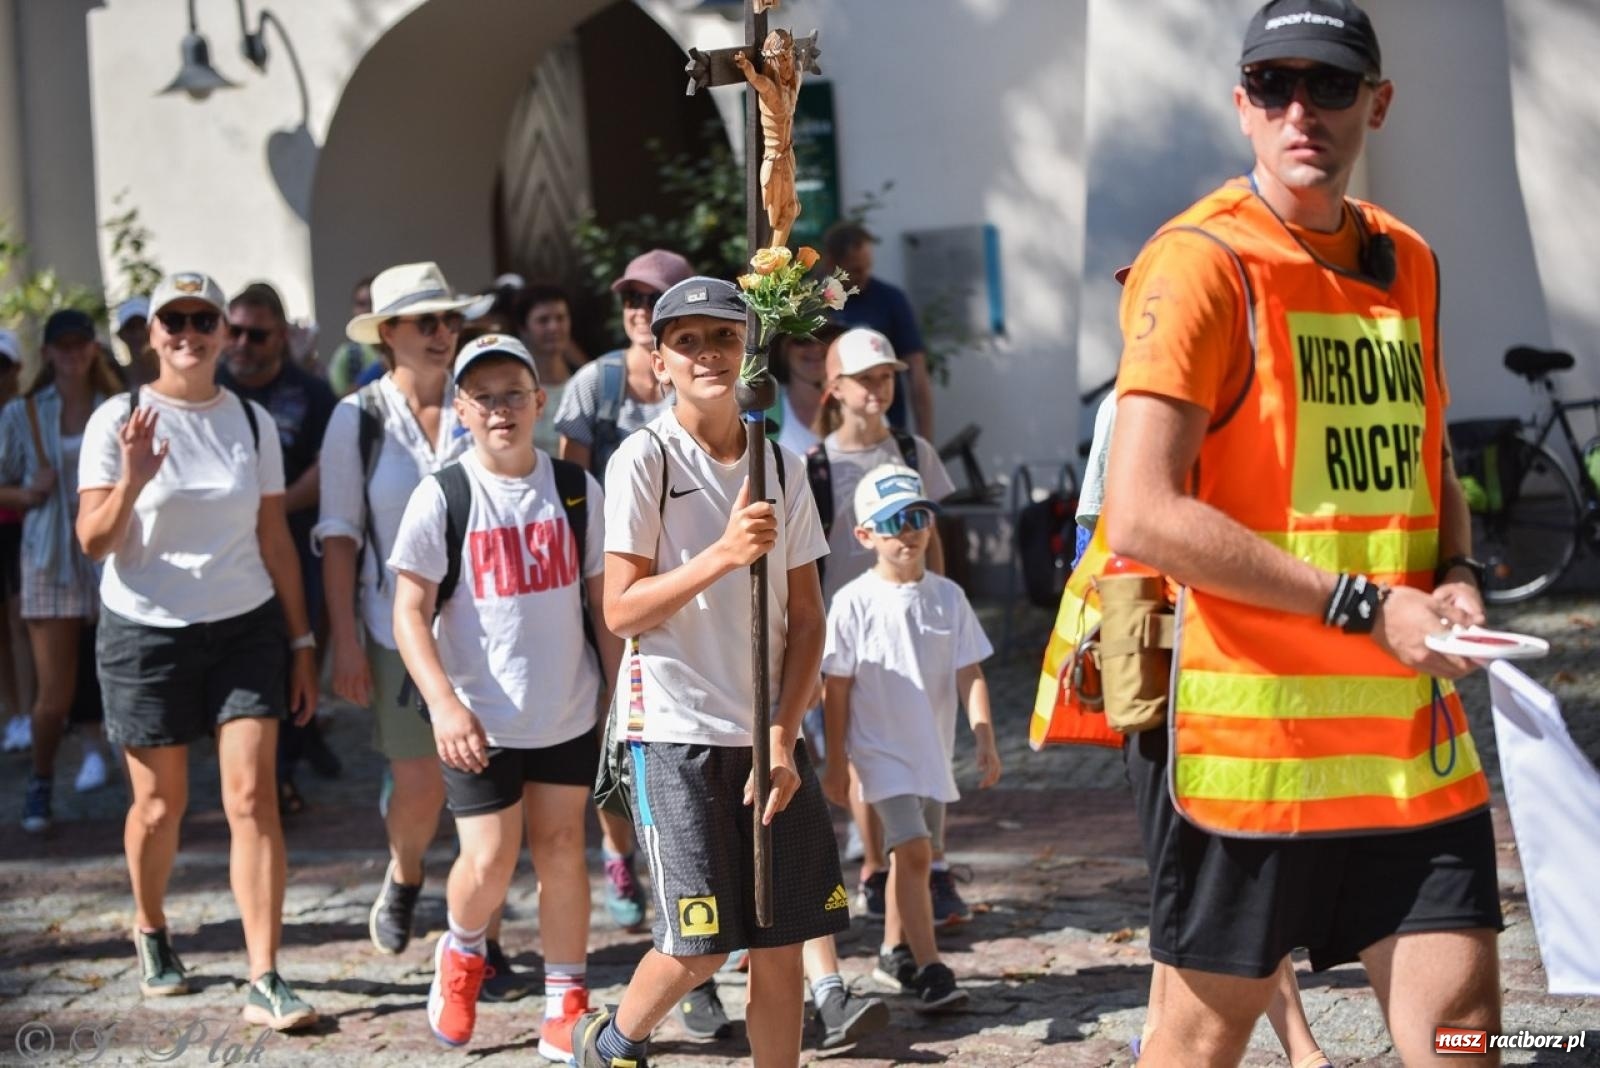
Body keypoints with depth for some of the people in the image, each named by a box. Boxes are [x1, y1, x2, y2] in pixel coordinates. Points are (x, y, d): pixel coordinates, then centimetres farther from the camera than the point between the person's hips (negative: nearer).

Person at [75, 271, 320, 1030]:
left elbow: (275, 538, 8)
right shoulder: (119, 420, -5)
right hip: (146, 633, -1)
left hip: (246, 628, 2)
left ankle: (265, 982, -9)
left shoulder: (252, 421, 4)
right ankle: (150, 931, 37)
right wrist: (131, 481, -29)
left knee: (252, 798, -8)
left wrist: (302, 640, 6)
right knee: (160, 804, 8)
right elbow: (94, 542, -10)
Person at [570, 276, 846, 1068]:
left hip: (767, 733, 4)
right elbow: (622, 611, -10)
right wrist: (723, 555, -23)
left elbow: (806, 618, 7)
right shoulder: (644, 461, -7)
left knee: (781, 941, 4)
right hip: (675, 729, -4)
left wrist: (782, 739, -3)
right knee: (698, 945, -3)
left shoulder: (781, 466, 7)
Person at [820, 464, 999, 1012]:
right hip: (881, 748, -5)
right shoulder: (853, 603, -9)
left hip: (933, 749, 5)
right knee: (912, 850, -16)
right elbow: (836, 689, -5)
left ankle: (899, 950, 33)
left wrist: (986, 740, -8)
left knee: (912, 854, 15)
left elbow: (969, 674, 1)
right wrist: (835, 762, -4)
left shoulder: (948, 597, 1)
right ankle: (929, 969, -17)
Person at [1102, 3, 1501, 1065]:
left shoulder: (1407, 262, 11)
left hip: (1409, 723, 6)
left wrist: (1457, 575, 2)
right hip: (1247, 720, -6)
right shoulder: (1202, 261, -10)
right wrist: (1364, 606, -17)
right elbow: (1143, 515, -19)